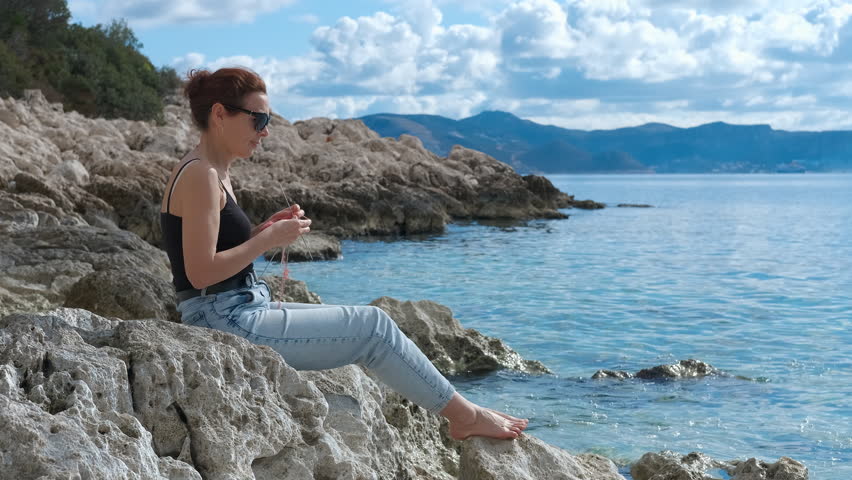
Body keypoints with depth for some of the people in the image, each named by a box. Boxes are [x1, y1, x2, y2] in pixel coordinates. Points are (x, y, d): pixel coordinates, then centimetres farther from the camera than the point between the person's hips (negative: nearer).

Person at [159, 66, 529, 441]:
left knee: (367, 324, 11)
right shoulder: (200, 176, -16)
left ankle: (460, 413, 15)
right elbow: (200, 273, -22)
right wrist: (270, 238, -15)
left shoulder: (215, 174, 15)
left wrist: (265, 229, 2)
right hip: (227, 323, -10)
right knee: (372, 326, -6)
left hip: (239, 316, 10)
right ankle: (465, 415, 8)